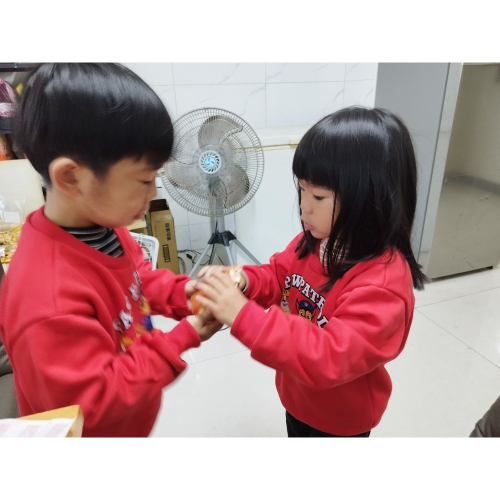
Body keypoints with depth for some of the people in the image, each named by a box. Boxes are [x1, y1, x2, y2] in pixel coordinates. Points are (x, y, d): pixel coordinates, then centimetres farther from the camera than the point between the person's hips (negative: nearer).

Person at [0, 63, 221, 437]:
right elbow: (91, 404, -29)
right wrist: (182, 339, -28)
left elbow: (138, 279, 6)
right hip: (98, 431, -7)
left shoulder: (106, 229, -12)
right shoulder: (48, 297, -37)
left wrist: (181, 292, -12)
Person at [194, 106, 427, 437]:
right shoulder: (314, 240, -15)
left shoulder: (383, 282, -37)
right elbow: (278, 277, -1)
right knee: (297, 432, 33)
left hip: (337, 420, -5)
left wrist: (243, 316, -47)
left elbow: (329, 358, -42)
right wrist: (243, 281, -23)